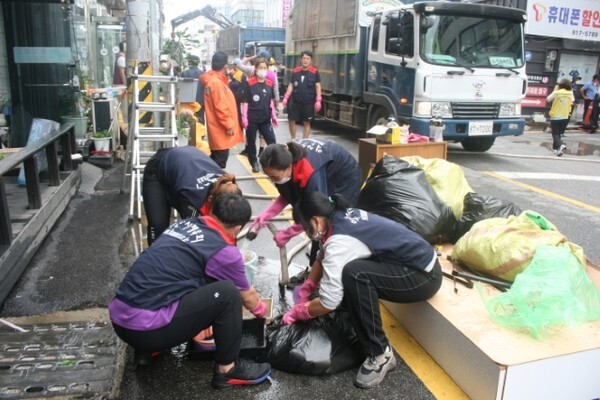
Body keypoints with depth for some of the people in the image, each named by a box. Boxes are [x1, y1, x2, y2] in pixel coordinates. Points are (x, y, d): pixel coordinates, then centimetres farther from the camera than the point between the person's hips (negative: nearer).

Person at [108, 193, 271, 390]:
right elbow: (248, 297, 12)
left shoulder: (185, 223, 14)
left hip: (118, 318, 8)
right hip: (147, 327, -8)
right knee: (227, 293, -7)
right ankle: (227, 370, 8)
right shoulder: (224, 251, -6)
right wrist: (262, 310, 35)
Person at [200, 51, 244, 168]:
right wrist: (229, 125, -18)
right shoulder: (216, 83, -20)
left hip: (218, 128, 10)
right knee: (220, 161, -3)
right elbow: (221, 107, -21)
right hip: (221, 129, -10)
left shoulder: (211, 80, 10)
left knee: (216, 159, 18)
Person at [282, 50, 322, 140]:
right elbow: (291, 85, 9)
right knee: (292, 120, 4)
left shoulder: (315, 72, -4)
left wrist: (318, 100, -10)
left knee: (306, 123, 6)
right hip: (295, 101, 3)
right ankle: (293, 140, 23)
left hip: (308, 102, -3)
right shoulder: (295, 71, 5)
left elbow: (318, 86, -3)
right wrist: (285, 98, 2)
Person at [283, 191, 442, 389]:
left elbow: (328, 303, -22)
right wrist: (306, 289, 10)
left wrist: (297, 311, -5)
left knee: (354, 275, -31)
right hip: (418, 261, 9)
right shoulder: (343, 217, 0)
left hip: (424, 275, -9)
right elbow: (322, 257, 16)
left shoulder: (339, 242, -25)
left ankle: (380, 354, -16)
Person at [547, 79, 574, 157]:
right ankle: (555, 148, 24)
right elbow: (572, 101, 14)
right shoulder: (570, 93, -2)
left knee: (555, 134, -1)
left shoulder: (556, 93, -13)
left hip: (555, 117, -4)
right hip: (565, 117, 4)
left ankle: (561, 145, -25)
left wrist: (554, 90, 6)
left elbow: (548, 99, 1)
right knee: (560, 134, 19)